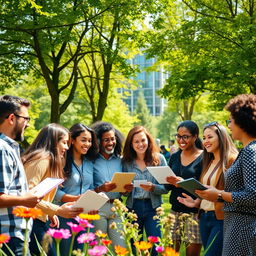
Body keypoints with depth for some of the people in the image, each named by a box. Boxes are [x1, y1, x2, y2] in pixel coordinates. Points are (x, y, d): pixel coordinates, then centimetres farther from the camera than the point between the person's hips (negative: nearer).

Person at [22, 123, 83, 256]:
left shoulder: (50, 160, 18)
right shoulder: (42, 159, -13)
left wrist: (50, 213, 6)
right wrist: (57, 210, -22)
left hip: (40, 221, 10)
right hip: (32, 222, -10)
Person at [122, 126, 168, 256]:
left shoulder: (159, 159, -1)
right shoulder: (126, 161, 2)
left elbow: (166, 188, -4)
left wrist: (152, 188, -22)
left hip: (153, 207, -1)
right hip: (133, 207, 1)